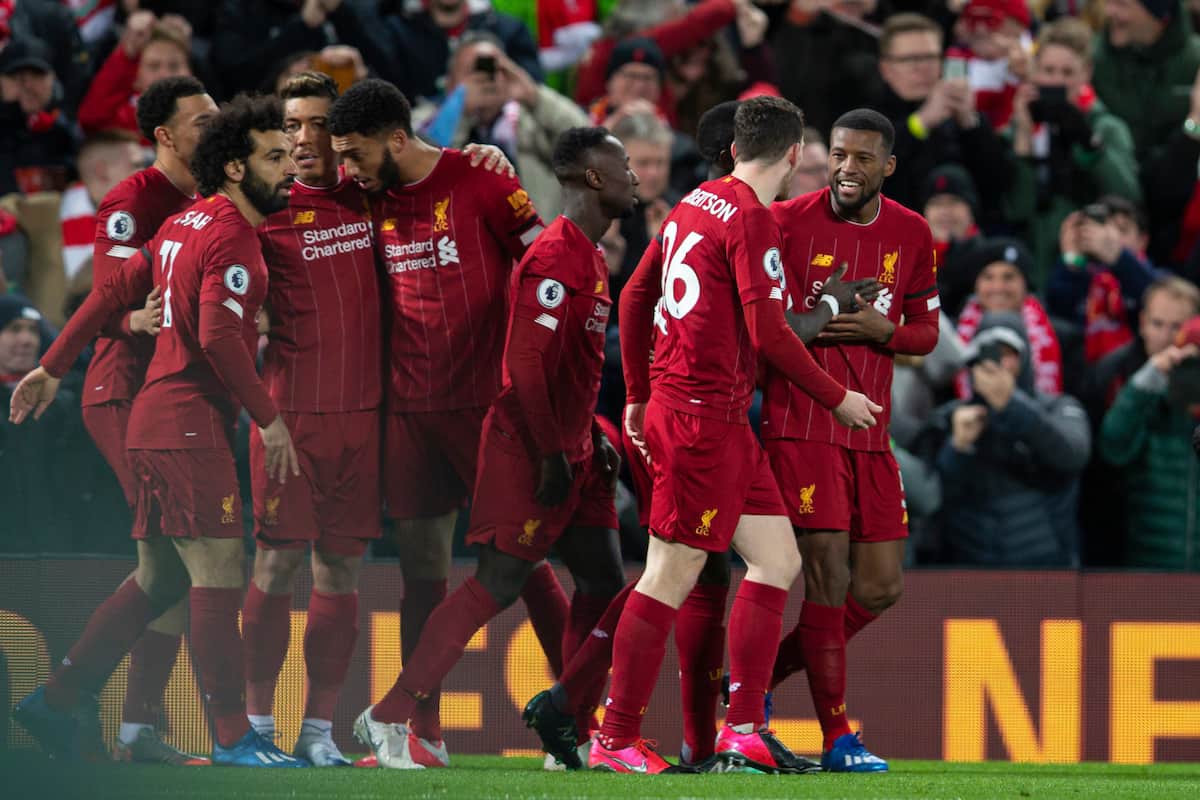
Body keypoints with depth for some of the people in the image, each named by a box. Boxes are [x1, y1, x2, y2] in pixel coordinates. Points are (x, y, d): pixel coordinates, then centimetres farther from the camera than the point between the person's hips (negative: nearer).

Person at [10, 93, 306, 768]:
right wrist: (269, 419, -15)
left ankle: (56, 702, 15)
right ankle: (233, 737, -8)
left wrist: (54, 366, 22)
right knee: (220, 576, -8)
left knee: (159, 580, 13)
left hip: (158, 421, 10)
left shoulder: (189, 222, 16)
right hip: (191, 426, -10)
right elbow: (219, 336, -22)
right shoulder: (231, 237, -13)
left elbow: (117, 289, 18)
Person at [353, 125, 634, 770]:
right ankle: (388, 718, -6)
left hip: (569, 450, 10)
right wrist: (550, 457, -20)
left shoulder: (590, 257, 15)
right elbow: (528, 365, -22)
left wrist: (592, 437, 17)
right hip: (527, 451, -10)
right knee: (497, 587, -9)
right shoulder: (554, 258, -18)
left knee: (603, 584, 6)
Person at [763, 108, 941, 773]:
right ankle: (837, 738, -4)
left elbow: (926, 331, 13)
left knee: (879, 588, 6)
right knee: (827, 574, -10)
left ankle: (756, 681, 21)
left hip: (869, 430, 6)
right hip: (800, 425, -6)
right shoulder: (787, 223, -6)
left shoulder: (910, 234, 8)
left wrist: (884, 330, -7)